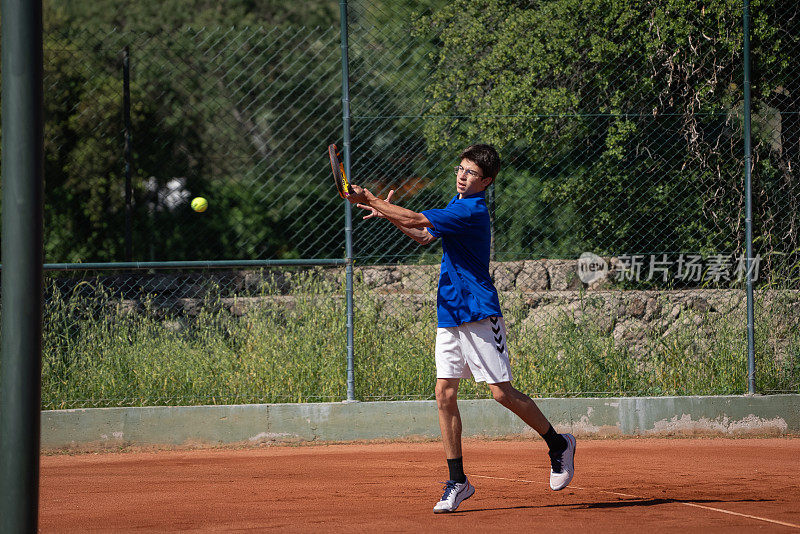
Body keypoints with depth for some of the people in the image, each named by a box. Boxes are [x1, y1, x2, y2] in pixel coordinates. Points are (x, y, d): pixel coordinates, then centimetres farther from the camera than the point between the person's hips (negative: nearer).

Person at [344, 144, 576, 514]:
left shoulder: (472, 211, -17)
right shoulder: (456, 204, 13)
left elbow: (416, 220, -20)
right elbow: (424, 236, 28)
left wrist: (369, 200, -12)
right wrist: (387, 214, 14)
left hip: (479, 314, -8)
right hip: (449, 314, 8)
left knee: (502, 393, -6)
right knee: (445, 393, 0)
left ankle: (558, 445, 15)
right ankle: (457, 481, 5)